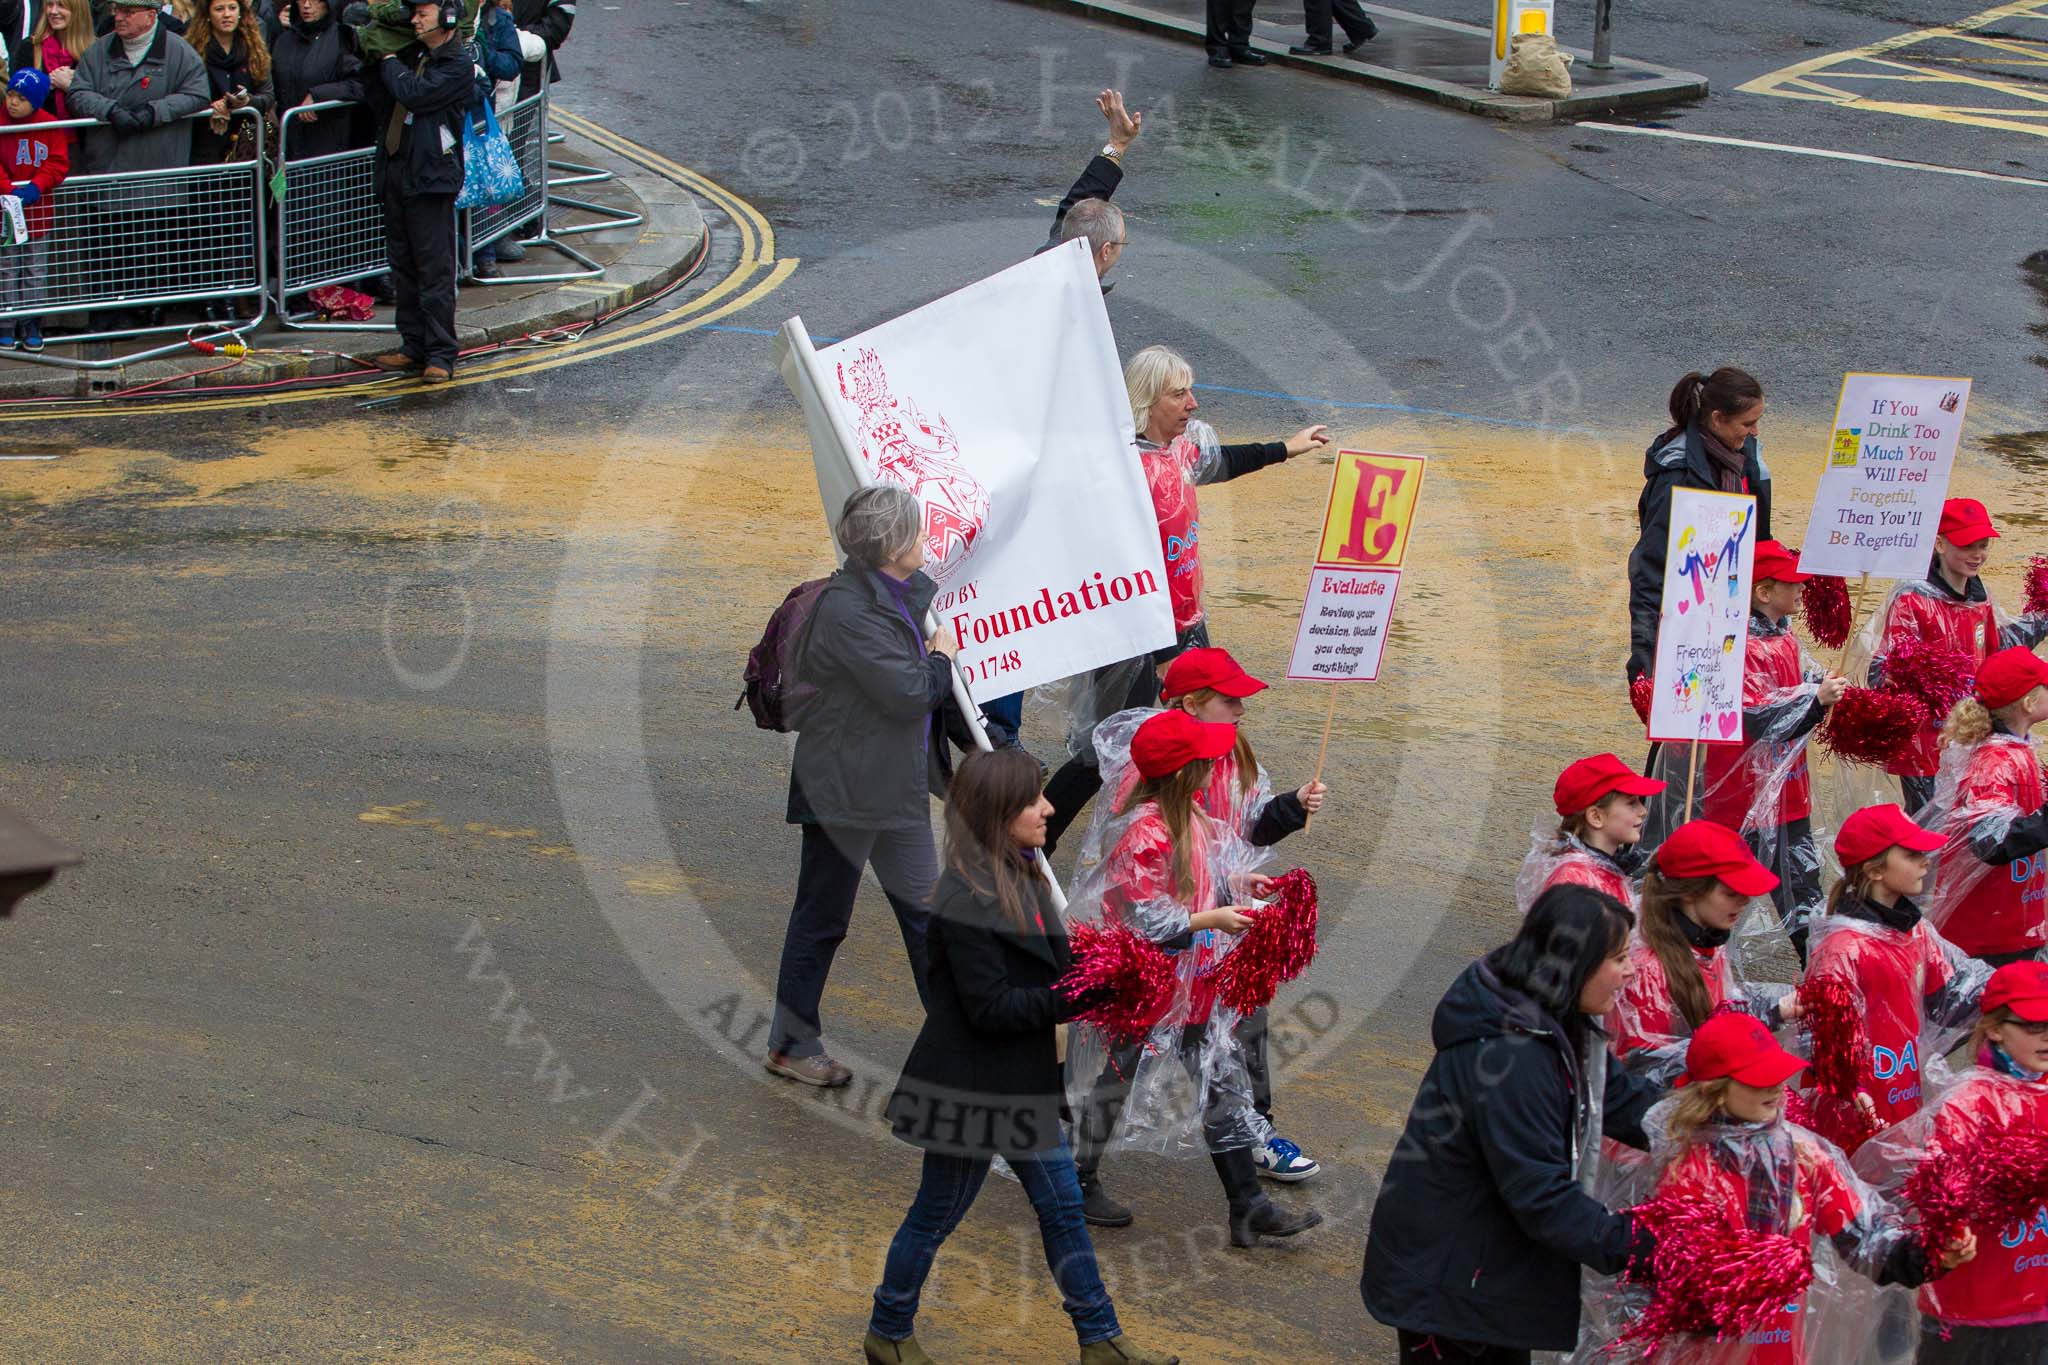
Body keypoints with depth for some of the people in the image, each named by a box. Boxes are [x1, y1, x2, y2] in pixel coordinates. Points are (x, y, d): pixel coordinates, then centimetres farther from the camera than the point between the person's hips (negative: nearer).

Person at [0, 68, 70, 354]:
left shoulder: (51, 127, -5)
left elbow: (59, 164, -7)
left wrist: (36, 186, -22)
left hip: (38, 209, 1)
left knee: (36, 271, 9)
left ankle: (31, 328, 17)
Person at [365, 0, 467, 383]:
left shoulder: (457, 65, -9)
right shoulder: (417, 56, 17)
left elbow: (413, 94, -19)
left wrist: (389, 61, -3)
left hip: (431, 178, -9)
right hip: (398, 172, 9)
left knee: (435, 270, -6)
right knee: (404, 268, 12)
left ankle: (440, 355, -4)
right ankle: (414, 347, 19)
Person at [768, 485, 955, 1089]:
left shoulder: (903, 592, 5)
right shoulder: (845, 609, -24)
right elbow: (907, 692, -25)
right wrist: (940, 661, -8)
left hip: (896, 785, 9)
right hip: (843, 787, -9)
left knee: (924, 909, 14)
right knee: (821, 917, 5)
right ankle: (791, 1045, 18)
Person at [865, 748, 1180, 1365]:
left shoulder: (1018, 879, 5)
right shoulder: (967, 900, -25)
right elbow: (989, 1008, -25)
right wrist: (1083, 996, -26)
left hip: (1021, 1082, 9)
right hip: (972, 1088, -9)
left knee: (1061, 1205, 14)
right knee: (937, 1214, 8)